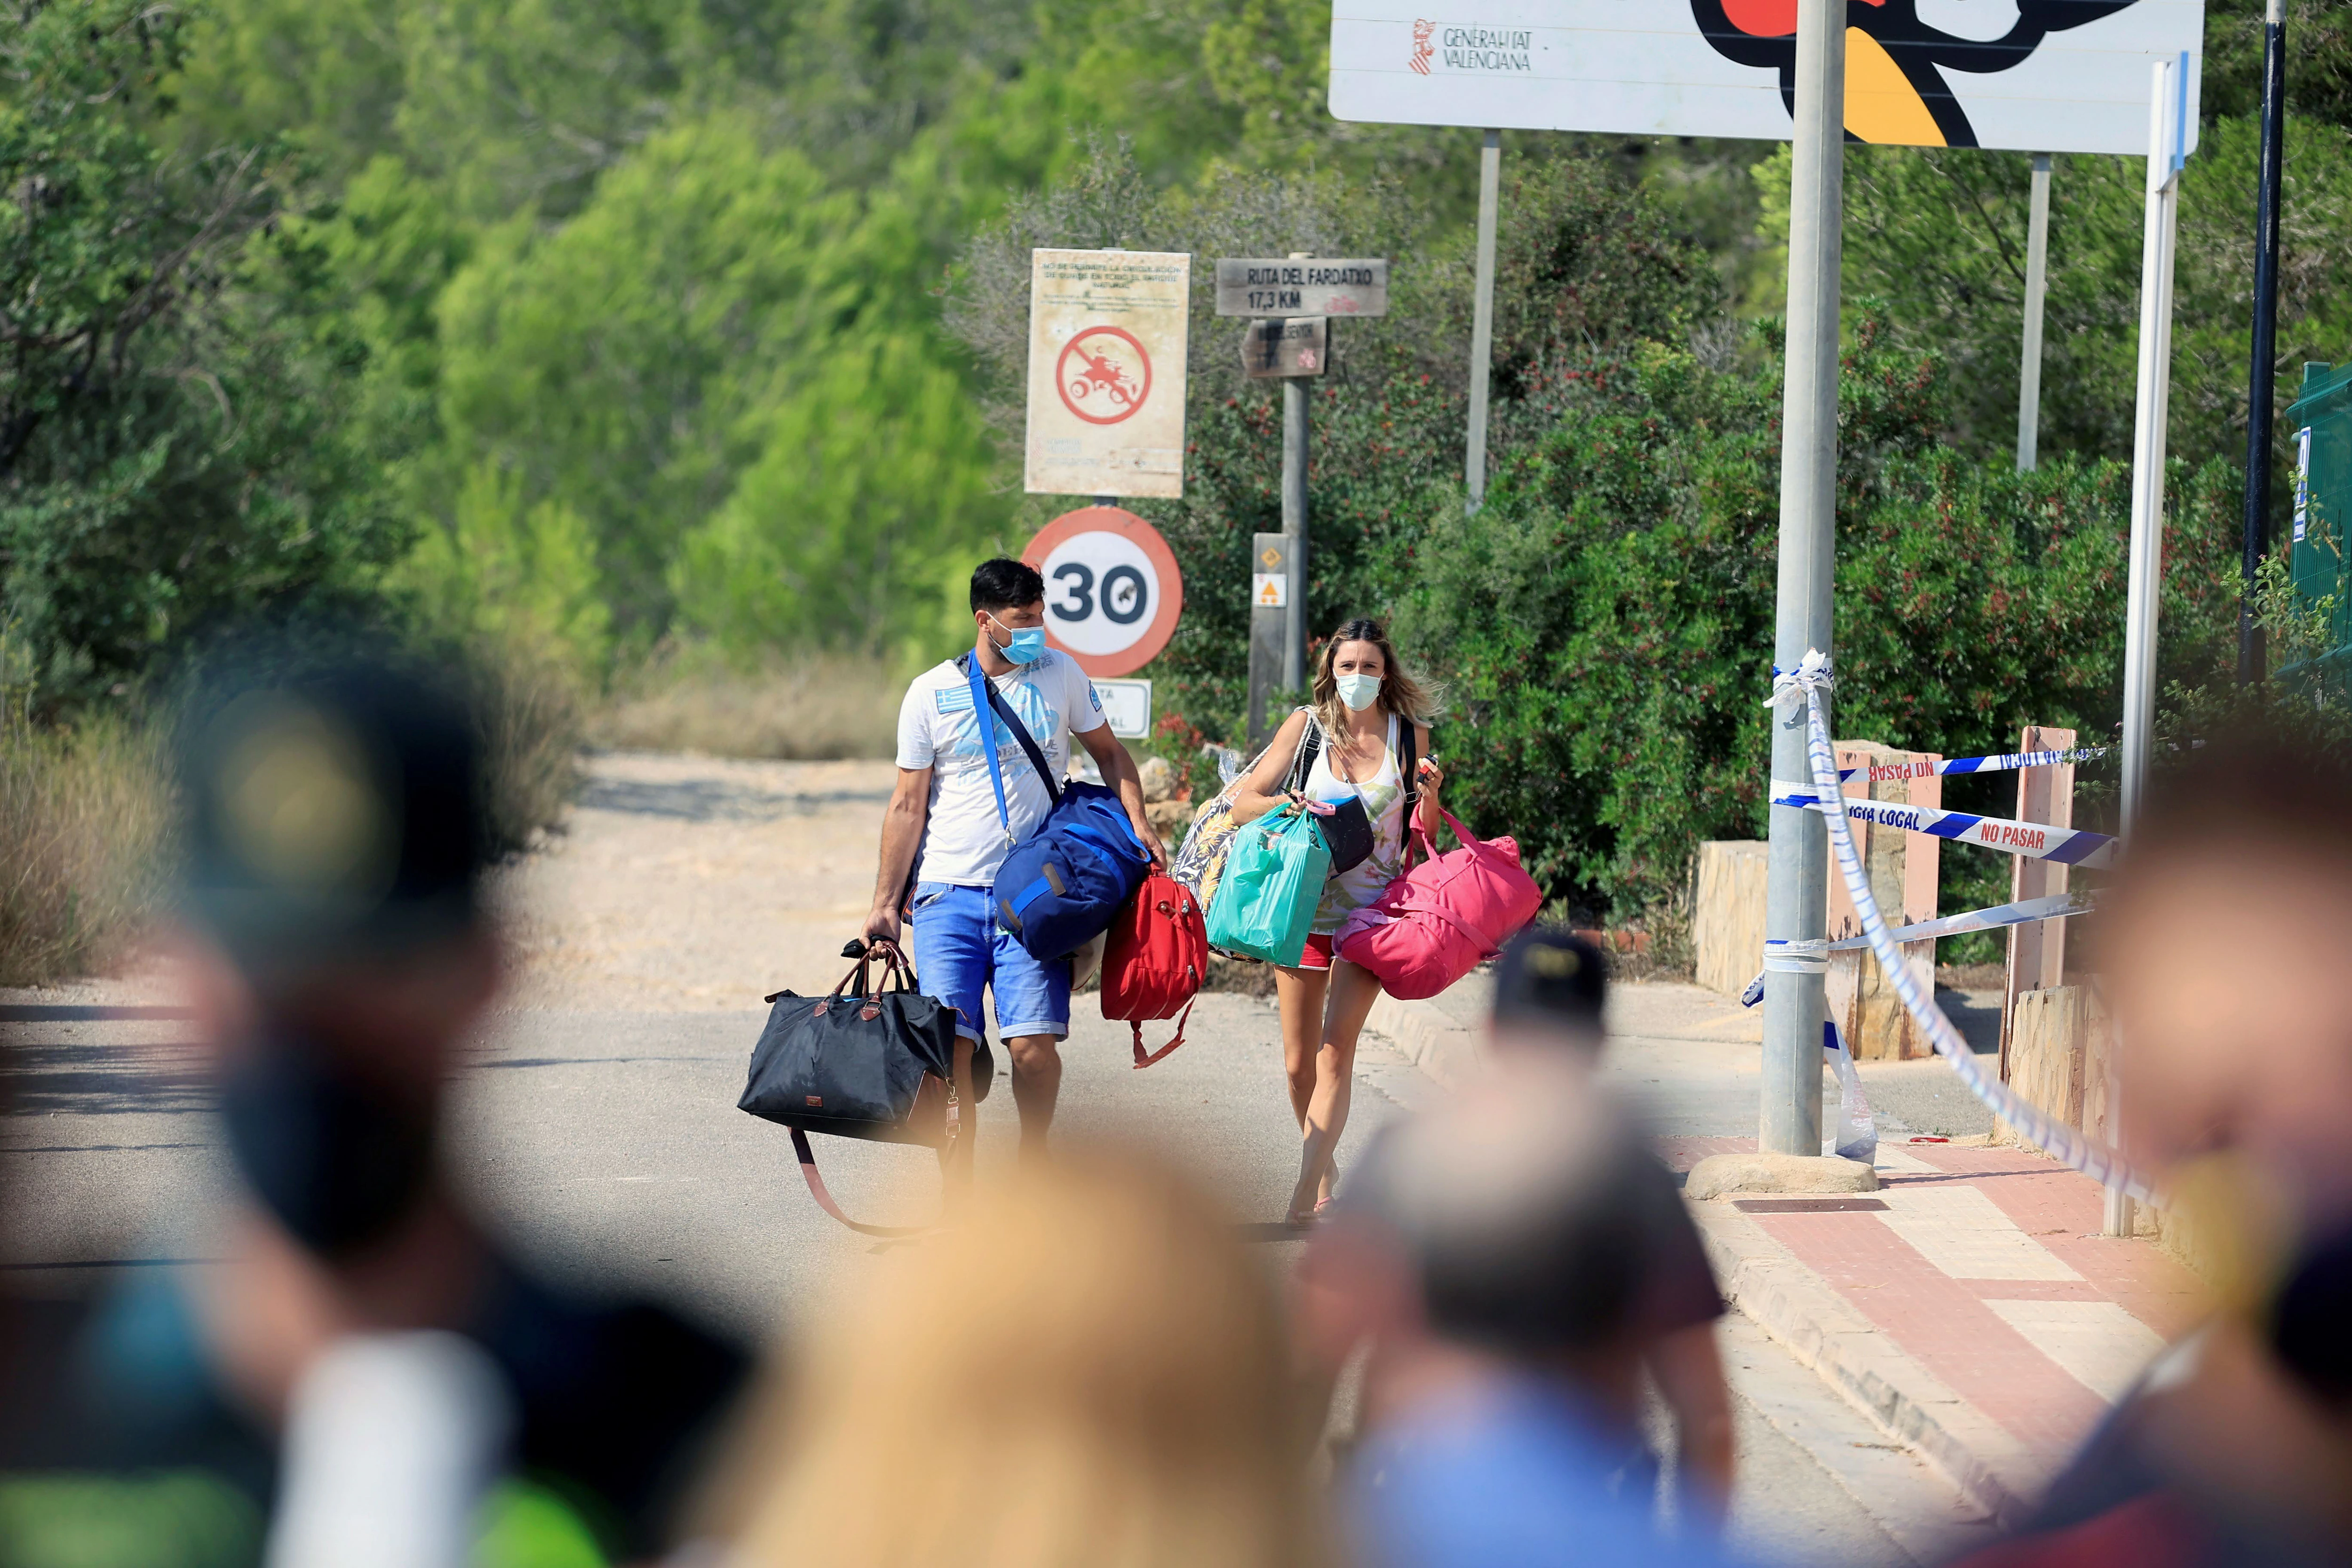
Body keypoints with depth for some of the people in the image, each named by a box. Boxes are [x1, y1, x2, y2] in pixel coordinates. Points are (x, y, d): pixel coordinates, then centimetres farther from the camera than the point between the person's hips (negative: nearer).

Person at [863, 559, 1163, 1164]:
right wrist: (885, 903, 3)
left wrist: (1137, 821, 2)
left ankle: (1033, 1156, 13)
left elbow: (1108, 752, 20)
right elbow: (908, 805, 6)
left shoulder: (1060, 674, 8)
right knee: (947, 1045, -9)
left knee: (1033, 1044, -11)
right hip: (949, 892, 0)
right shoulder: (931, 693, 3)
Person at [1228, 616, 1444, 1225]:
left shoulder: (1408, 734, 3)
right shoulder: (1306, 726, 1)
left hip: (1371, 914, -1)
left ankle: (1304, 1197, -20)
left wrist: (1429, 797, -13)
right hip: (1304, 910, 1)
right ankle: (1324, 1168, 31)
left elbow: (1424, 839, 7)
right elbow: (1243, 803, -2)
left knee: (1335, 1052, -14)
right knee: (1299, 1063, 6)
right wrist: (1286, 804, -22)